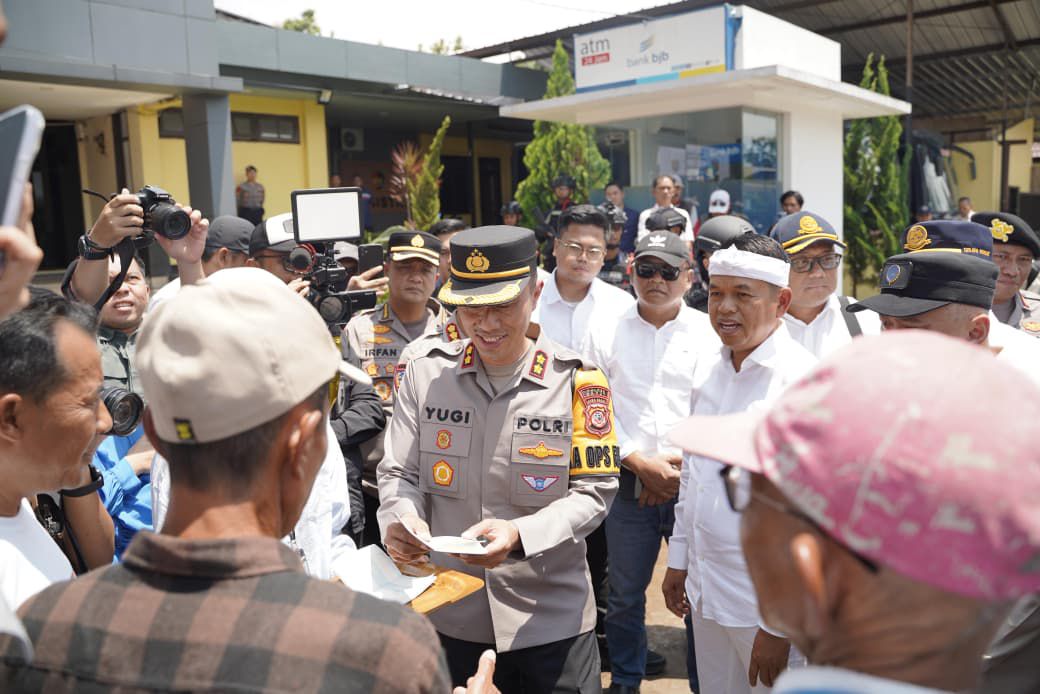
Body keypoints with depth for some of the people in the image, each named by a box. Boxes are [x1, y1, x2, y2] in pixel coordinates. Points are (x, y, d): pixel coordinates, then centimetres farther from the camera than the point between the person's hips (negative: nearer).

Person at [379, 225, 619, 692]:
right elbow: (398, 473, 0)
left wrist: (519, 534, -26)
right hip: (448, 614, 2)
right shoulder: (425, 373, -3)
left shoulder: (576, 380, -9)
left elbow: (594, 491, -10)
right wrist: (400, 520, -22)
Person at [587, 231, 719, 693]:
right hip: (629, 486, 1)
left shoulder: (710, 333, 3)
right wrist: (643, 464, -9)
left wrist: (686, 466, -9)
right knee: (624, 594, 13)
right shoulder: (607, 334, 4)